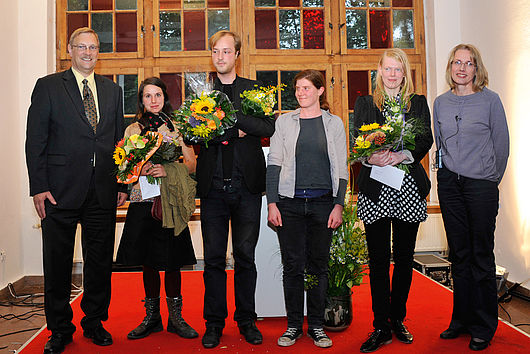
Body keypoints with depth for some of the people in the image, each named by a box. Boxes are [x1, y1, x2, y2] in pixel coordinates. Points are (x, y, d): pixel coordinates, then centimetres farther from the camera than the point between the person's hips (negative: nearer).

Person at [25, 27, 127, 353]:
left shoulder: (113, 90, 13)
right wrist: (39, 187, -9)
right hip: (60, 189, -3)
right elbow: (35, 141, -2)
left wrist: (123, 184, 7)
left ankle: (95, 321, 27)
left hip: (103, 190, 3)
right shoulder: (48, 86, 3)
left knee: (101, 259, 10)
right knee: (58, 262, 7)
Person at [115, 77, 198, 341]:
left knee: (172, 261, 1)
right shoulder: (133, 130, 12)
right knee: (148, 260, 6)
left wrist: (167, 170, -16)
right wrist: (140, 169, -11)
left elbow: (191, 164, 2)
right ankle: (152, 316, 20)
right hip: (143, 200, 2)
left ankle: (175, 317, 14)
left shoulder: (177, 127, 8)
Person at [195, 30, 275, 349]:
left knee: (246, 256, 5)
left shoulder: (255, 90, 8)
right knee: (213, 257, 6)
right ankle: (214, 322, 19)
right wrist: (234, 131, -15)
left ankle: (247, 320, 21)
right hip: (213, 187, 1)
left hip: (247, 185, 0)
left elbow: (270, 128, -6)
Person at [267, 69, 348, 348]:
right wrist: (272, 203, -4)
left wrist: (339, 205, -2)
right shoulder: (284, 121, 8)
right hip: (290, 202, 0)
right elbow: (273, 163, 4)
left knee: (318, 265, 6)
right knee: (293, 265, 3)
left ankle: (316, 326, 18)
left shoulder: (334, 123, 8)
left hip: (323, 202, 0)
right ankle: (293, 325, 16)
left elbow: (341, 168, 7)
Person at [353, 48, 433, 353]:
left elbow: (426, 140, 1)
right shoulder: (365, 104, 11)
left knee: (404, 257, 7)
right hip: (375, 189, -1)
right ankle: (381, 327, 9)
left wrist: (402, 154, -17)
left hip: (409, 189, 1)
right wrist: (372, 158, -19)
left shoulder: (419, 103, 14)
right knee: (378, 258, 0)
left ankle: (398, 319, 22)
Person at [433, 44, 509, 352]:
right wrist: (446, 176, 14)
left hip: (481, 185, -3)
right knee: (459, 254, 10)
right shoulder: (441, 103, 9)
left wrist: (492, 180, 5)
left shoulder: (490, 100, -2)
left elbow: (501, 144, 2)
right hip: (449, 184, 4)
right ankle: (462, 319, 22)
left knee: (482, 256, 1)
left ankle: (484, 327, 14)